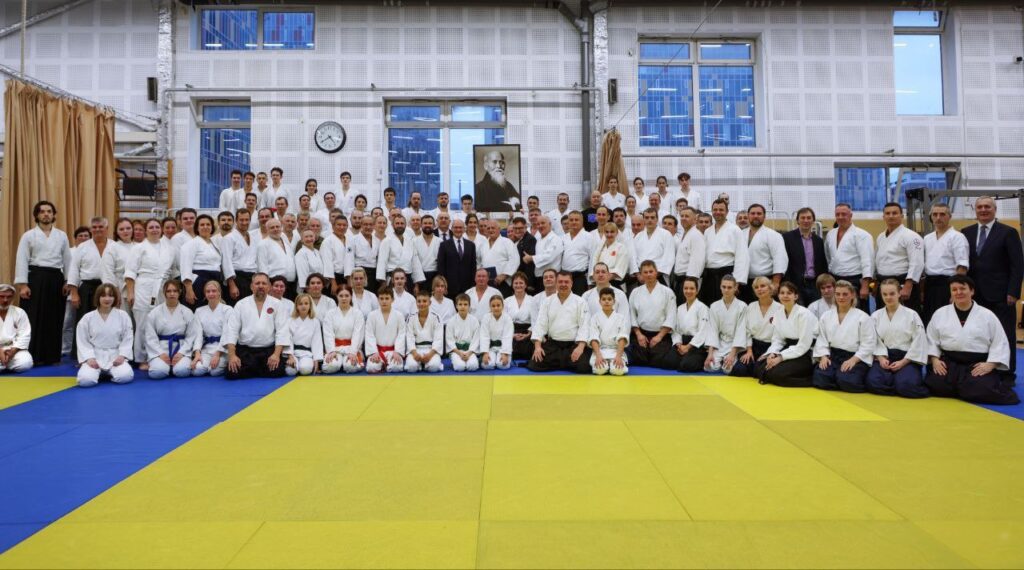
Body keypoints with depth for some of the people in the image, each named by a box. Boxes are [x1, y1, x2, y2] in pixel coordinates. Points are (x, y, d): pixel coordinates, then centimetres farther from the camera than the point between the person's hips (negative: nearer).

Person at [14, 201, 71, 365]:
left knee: (54, 319, 5)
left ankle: (53, 356, 13)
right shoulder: (28, 235, 2)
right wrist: (22, 284, -11)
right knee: (34, 318, -3)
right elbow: (22, 260, -3)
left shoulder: (62, 236, 11)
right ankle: (32, 356, 3)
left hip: (55, 279, 3)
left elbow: (67, 260, 11)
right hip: (35, 278, -3)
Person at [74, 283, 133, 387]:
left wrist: (122, 355, -12)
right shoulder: (87, 318, 2)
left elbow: (128, 339, 0)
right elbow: (82, 341, 2)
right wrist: (89, 358, -11)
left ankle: (109, 372, 11)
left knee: (125, 376, -27)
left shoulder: (123, 316, 1)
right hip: (94, 357, 0)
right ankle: (98, 372, 12)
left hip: (115, 357, 0)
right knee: (86, 380, -26)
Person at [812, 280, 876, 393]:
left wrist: (853, 360, -18)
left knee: (846, 381, -31)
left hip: (856, 358, -3)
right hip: (833, 356, 3)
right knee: (820, 378, -25)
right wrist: (823, 357, -9)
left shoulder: (863, 317, -1)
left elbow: (868, 344, -6)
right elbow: (821, 340, 8)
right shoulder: (826, 316, 11)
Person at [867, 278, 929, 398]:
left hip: (906, 359, -2)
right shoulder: (875, 316, 7)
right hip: (884, 358, 2)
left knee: (905, 384, -30)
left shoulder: (912, 315, -1)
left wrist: (903, 362, -10)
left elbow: (919, 343, -3)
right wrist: (881, 357, -12)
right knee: (873, 382, -28)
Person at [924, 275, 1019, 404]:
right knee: (935, 385, -25)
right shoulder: (940, 313, 7)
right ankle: (961, 387, 7)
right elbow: (931, 340, 8)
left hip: (978, 365, -1)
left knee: (979, 389, -28)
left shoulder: (987, 315, 3)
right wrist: (934, 359, -7)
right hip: (949, 364, 1)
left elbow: (1000, 343, 3)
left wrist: (990, 365, -10)